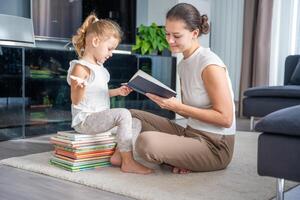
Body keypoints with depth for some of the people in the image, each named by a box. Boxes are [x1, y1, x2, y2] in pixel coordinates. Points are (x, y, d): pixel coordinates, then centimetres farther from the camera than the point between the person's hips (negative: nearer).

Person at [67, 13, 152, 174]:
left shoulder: (98, 67, 14)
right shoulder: (80, 67, -16)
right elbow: (76, 100, -19)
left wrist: (117, 91, 16)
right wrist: (80, 88, -38)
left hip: (98, 116, 10)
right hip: (85, 119, -10)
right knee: (123, 114, -26)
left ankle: (118, 155, 6)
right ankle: (128, 162, -19)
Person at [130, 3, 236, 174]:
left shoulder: (210, 65, -16)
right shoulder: (183, 64, 9)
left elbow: (225, 118, -18)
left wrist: (178, 107, -21)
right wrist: (165, 101, -7)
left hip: (215, 147, -8)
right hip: (191, 134, 9)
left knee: (146, 141, -31)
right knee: (132, 116, 2)